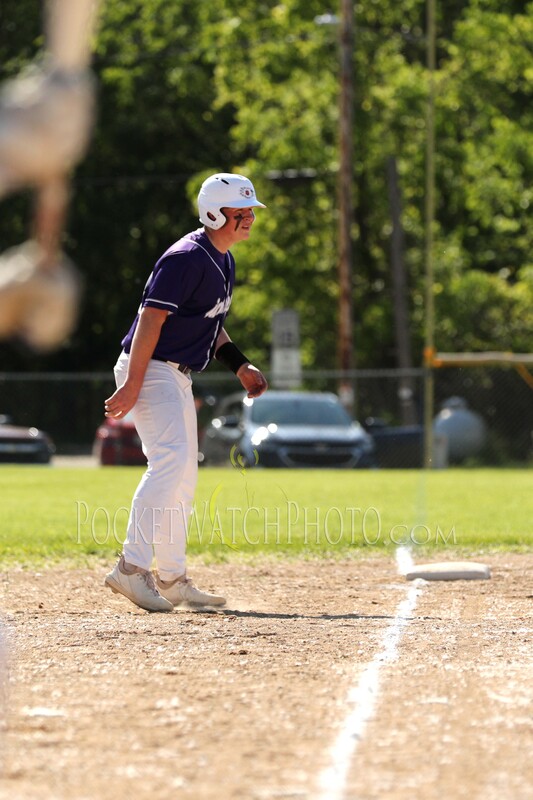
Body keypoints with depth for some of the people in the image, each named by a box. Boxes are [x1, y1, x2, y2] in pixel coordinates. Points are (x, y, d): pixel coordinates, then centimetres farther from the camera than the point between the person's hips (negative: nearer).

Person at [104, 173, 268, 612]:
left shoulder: (224, 261, 14)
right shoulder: (186, 258, -18)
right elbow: (152, 317, -23)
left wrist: (240, 365, 16)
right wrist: (132, 385, -28)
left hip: (178, 377, 10)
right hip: (151, 371, -10)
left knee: (184, 476, 13)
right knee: (171, 460, -23)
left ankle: (172, 579, 20)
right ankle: (132, 568, -28)